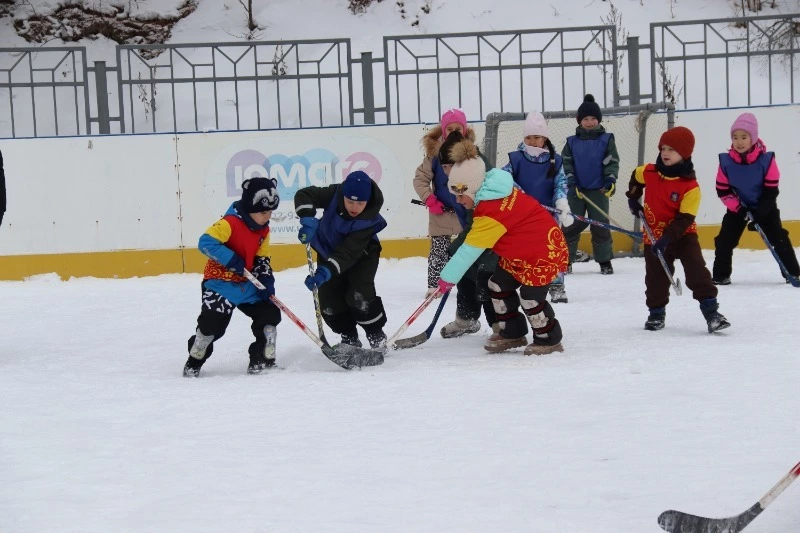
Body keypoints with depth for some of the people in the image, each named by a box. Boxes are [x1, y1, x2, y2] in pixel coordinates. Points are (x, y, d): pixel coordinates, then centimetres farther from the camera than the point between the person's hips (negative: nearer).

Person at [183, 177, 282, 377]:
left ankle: (263, 360, 12)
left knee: (270, 312, -1)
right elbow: (205, 242, -26)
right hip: (220, 282, -7)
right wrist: (231, 259, -28)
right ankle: (194, 361, 6)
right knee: (212, 321, -16)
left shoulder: (263, 231, 6)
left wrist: (266, 280, -4)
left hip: (247, 284, 7)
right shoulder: (230, 223, -19)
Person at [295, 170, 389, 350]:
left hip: (361, 254, -3)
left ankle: (377, 338, 0)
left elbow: (349, 252, -41)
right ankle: (349, 339, 19)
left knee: (359, 295, -22)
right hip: (328, 249, 3)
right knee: (329, 301, -3)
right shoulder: (334, 194, -31)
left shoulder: (369, 220, -36)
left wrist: (326, 271, -53)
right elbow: (305, 195, -28)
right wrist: (308, 220, -46)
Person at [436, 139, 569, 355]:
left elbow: (470, 250, -29)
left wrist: (447, 278, -24)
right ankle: (512, 333, 23)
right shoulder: (494, 190, -1)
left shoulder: (492, 211, -31)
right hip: (522, 250, 11)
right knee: (499, 285, 10)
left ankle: (549, 339, 10)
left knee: (530, 296, -11)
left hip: (544, 251, -11)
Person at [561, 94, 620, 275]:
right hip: (576, 190, 1)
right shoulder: (572, 142, 7)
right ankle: (565, 260, 5)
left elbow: (612, 162, 0)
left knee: (600, 225, -2)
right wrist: (570, 179, -8)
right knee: (571, 225, -1)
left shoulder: (606, 140, 3)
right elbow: (565, 162, 7)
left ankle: (605, 261, 8)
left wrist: (611, 180, -14)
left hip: (598, 190, -1)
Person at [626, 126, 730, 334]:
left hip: (683, 234, -4)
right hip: (654, 235, 4)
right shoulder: (649, 172, -6)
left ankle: (710, 310, -14)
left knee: (697, 269, -16)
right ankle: (656, 313, 28)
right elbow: (636, 177, 20)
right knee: (656, 277, 10)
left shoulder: (690, 186, -20)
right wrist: (633, 198, 17)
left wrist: (667, 238, -28)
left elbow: (685, 219, -22)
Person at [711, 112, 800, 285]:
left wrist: (760, 212, -23)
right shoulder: (726, 161, -15)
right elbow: (722, 190, -7)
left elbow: (771, 190, -16)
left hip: (764, 207, -2)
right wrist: (737, 207, -19)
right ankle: (720, 275, 11)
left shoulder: (766, 160, -21)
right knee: (725, 240, -2)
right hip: (737, 207, 2)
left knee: (779, 238, -7)